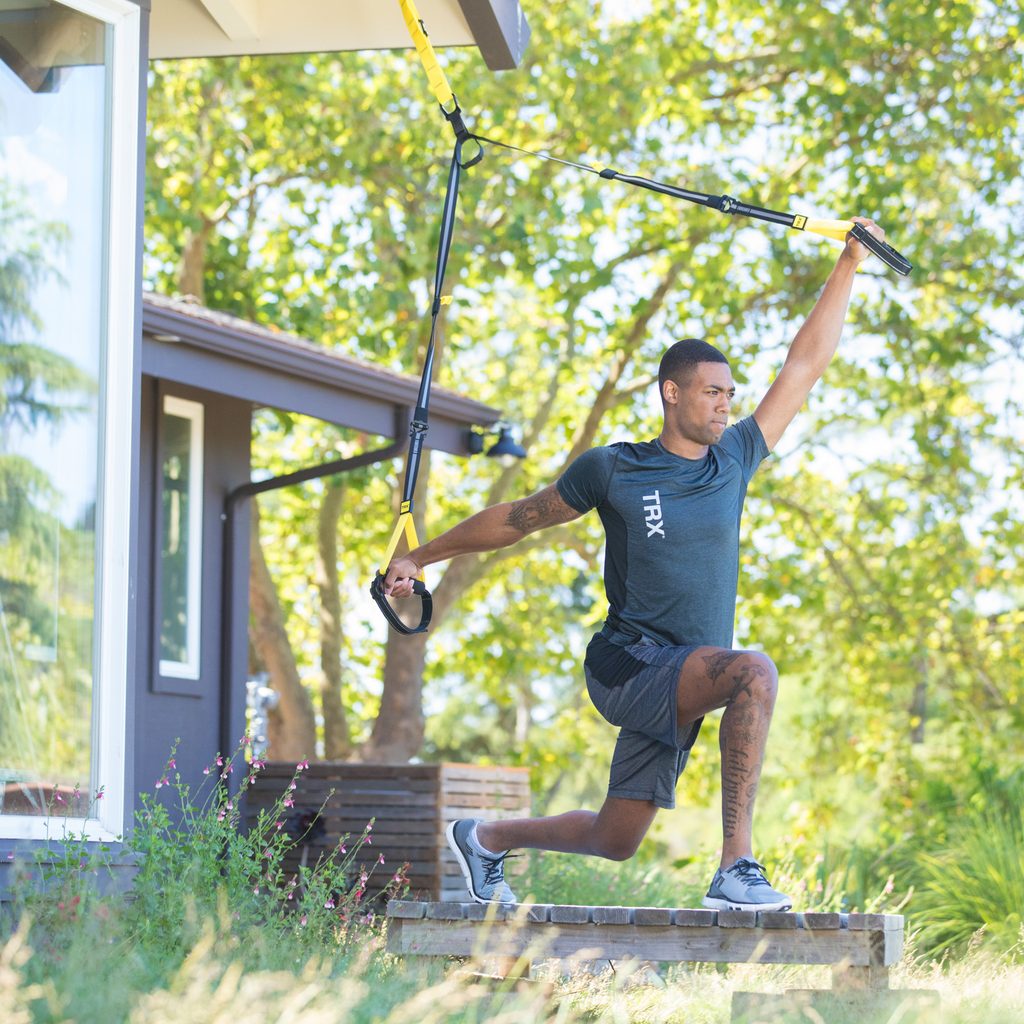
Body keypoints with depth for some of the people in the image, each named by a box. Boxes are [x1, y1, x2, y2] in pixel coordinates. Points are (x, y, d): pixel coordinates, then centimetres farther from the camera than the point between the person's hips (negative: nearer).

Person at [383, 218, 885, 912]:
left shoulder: (734, 463, 10)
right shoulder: (612, 470, -1)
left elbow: (805, 367, 13)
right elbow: (518, 518, 12)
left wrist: (850, 264, 12)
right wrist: (422, 557, 19)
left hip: (681, 689, 6)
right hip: (629, 665, -6)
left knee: (613, 842, 12)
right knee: (756, 672, -32)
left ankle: (485, 840, 39)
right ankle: (737, 868, -35)